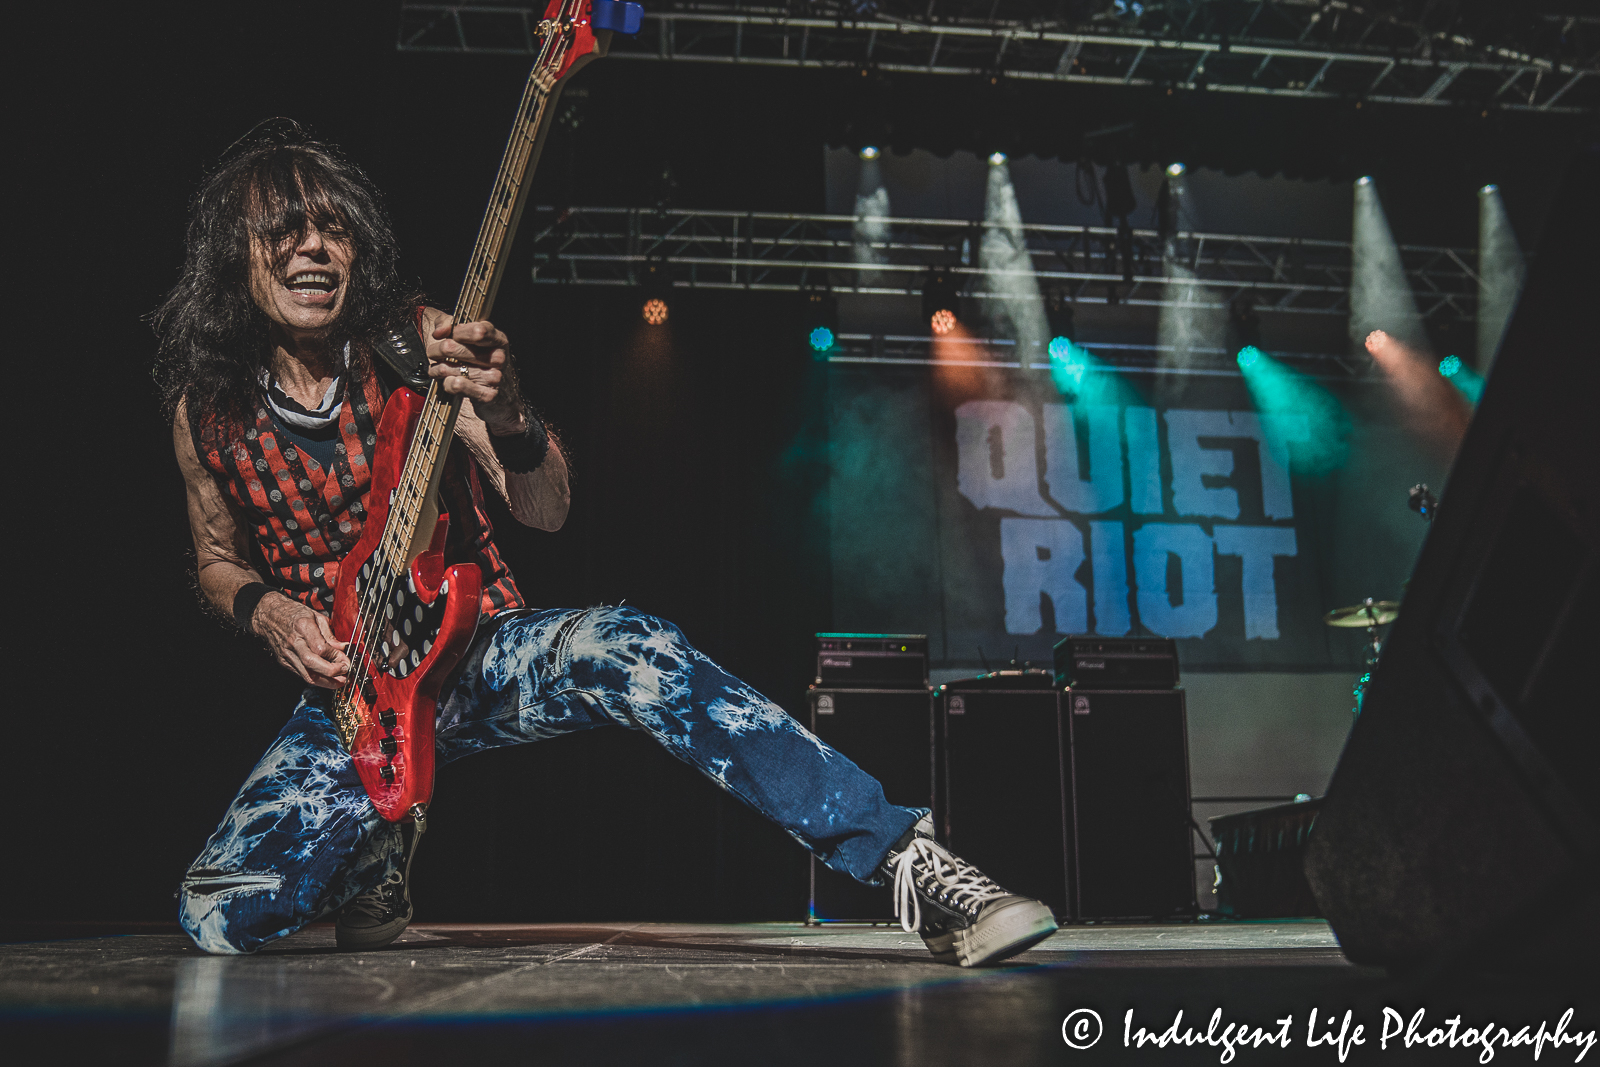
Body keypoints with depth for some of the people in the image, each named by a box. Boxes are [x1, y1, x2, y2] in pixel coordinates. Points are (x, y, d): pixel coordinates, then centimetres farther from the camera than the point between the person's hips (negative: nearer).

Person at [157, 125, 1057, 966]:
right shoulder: (206, 405, 0)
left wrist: (508, 420, -31)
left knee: (625, 651, -36)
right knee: (218, 914, -18)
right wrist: (267, 609, -7)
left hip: (476, 652, -2)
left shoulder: (415, 344, -6)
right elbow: (217, 562, 16)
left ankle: (910, 863, -36)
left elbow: (548, 510, -10)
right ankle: (377, 849, 17)